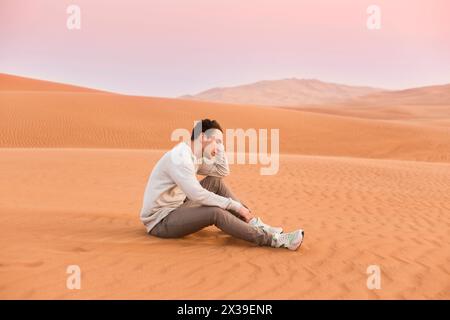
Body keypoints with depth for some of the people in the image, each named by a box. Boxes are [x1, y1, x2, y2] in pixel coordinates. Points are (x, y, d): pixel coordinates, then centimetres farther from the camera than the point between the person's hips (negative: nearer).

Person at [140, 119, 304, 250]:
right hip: (160, 221, -10)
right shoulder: (179, 158, -23)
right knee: (216, 213, -28)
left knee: (216, 182, 4)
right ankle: (272, 239, -20)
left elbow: (223, 172, 12)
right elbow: (198, 195, -29)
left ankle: (253, 224, 1)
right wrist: (235, 205, -22)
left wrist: (219, 145, 0)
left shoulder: (194, 156, 6)